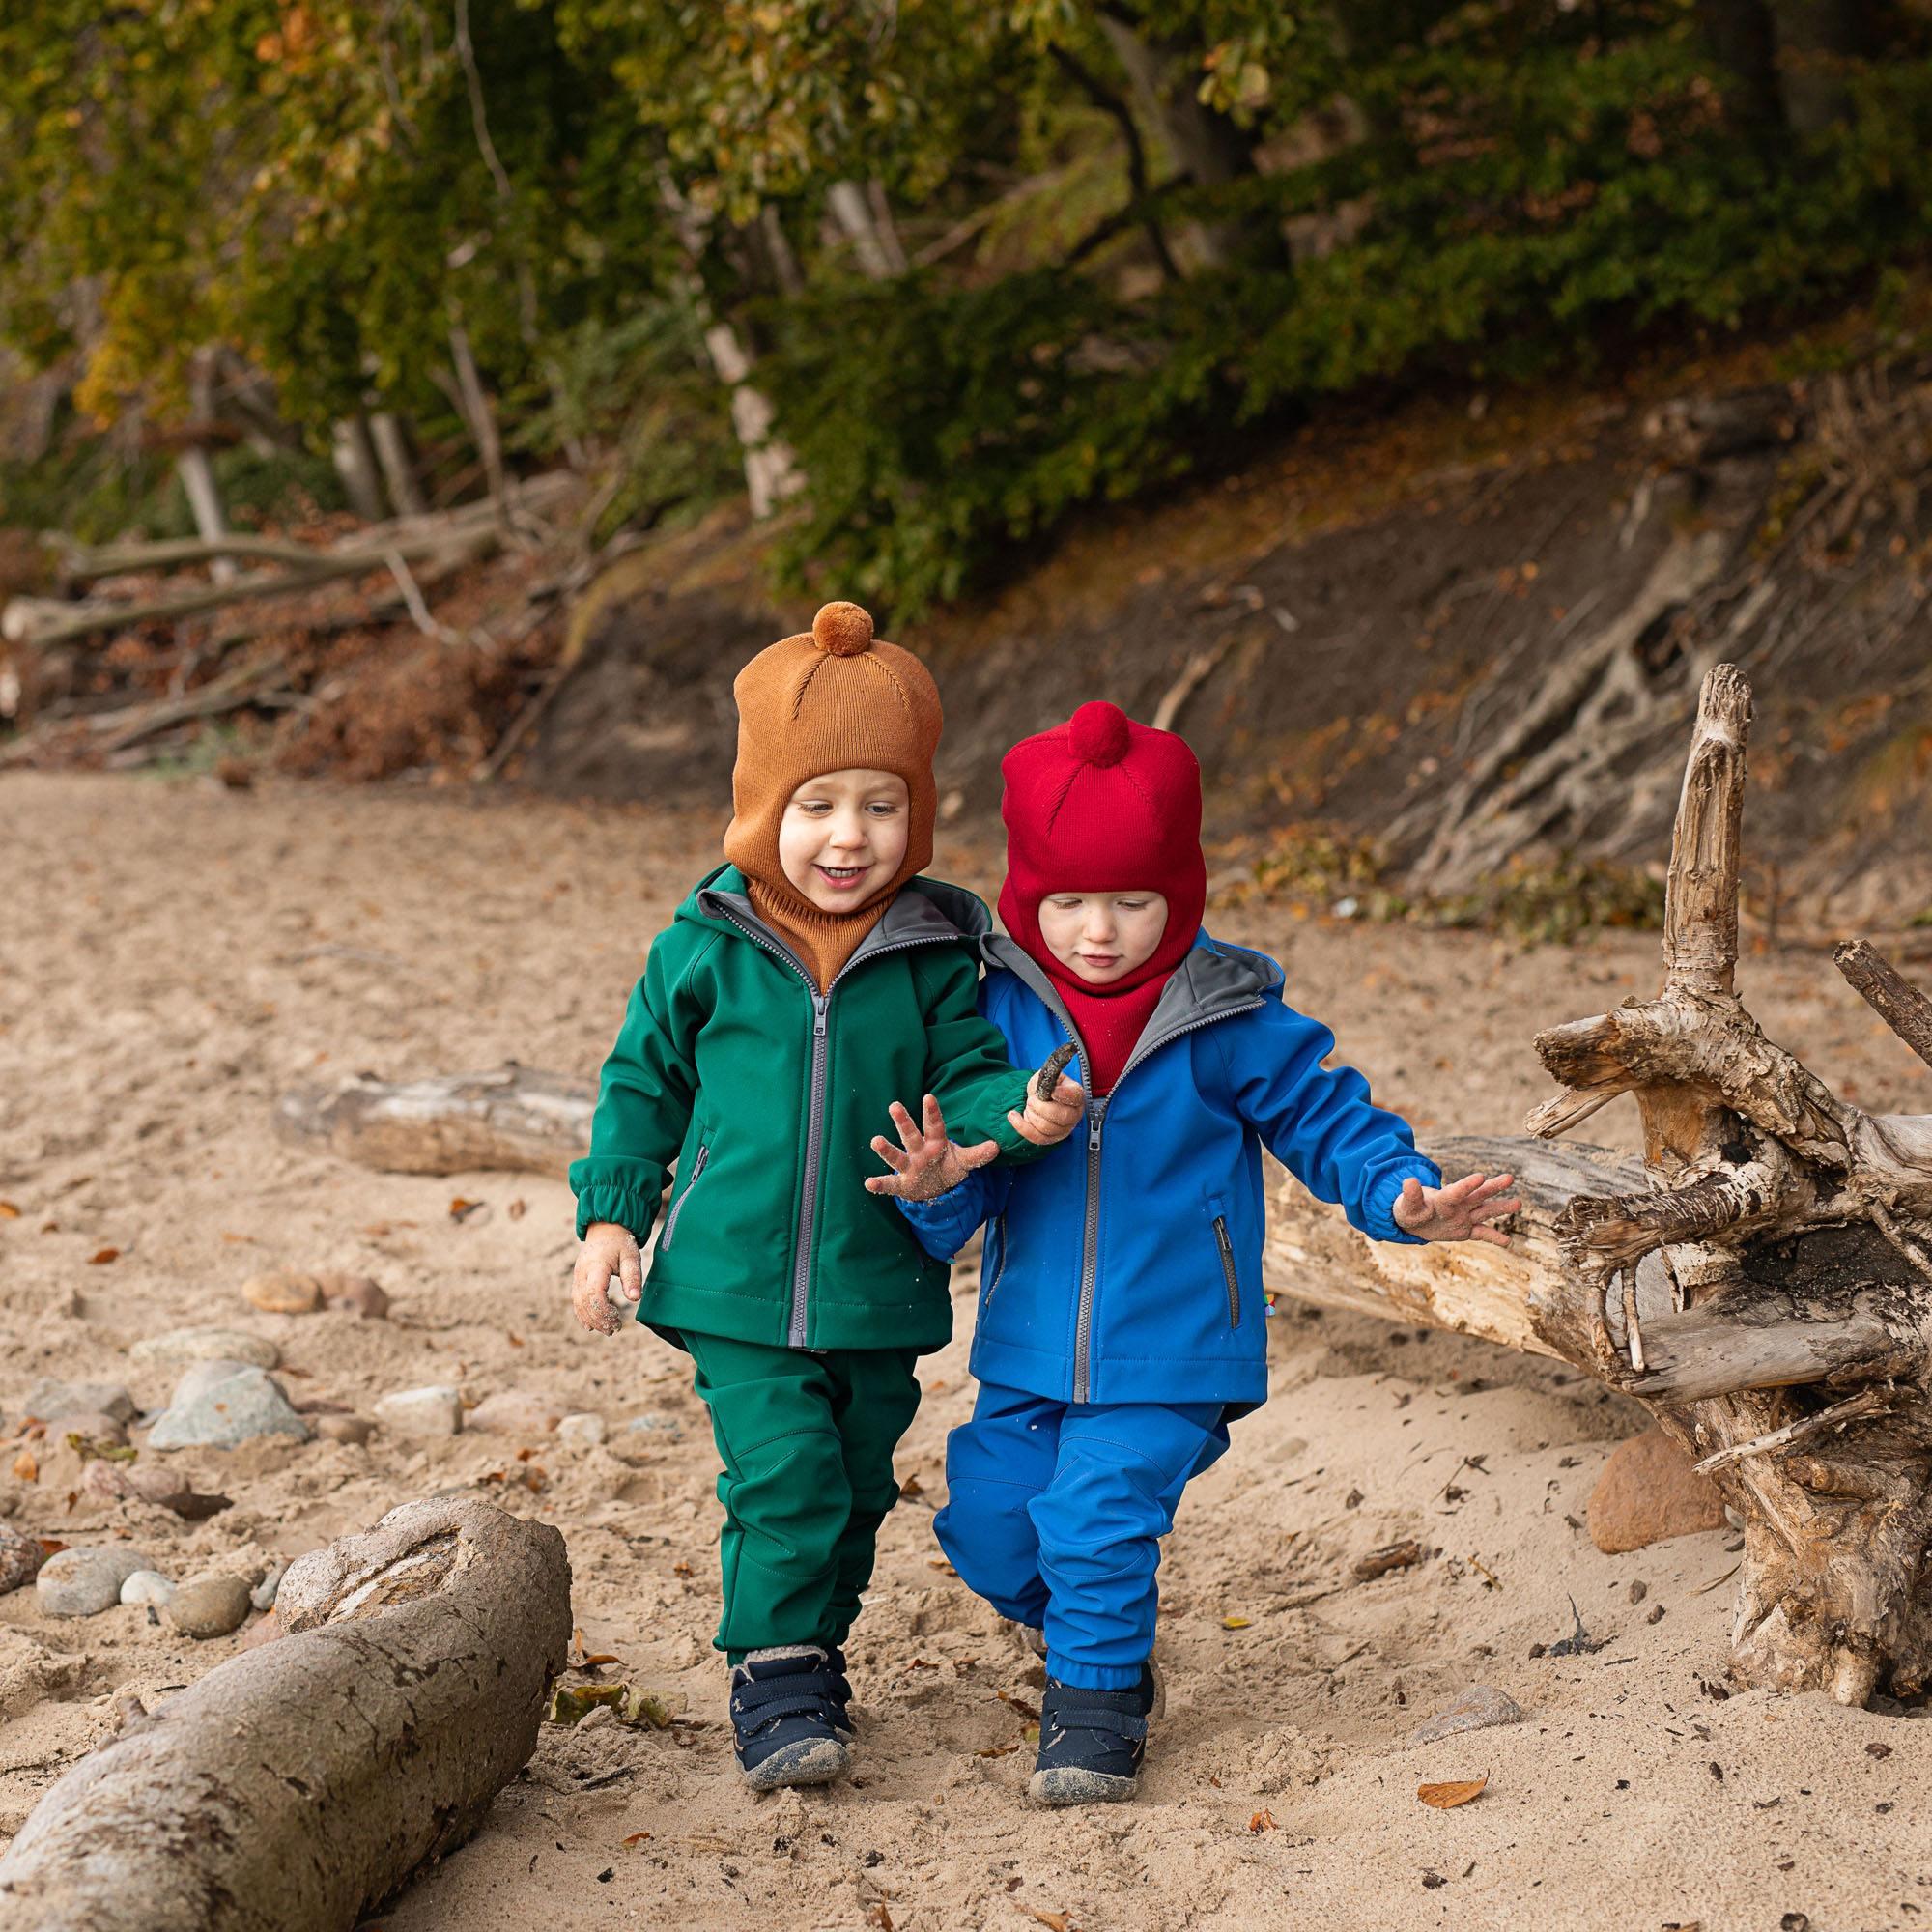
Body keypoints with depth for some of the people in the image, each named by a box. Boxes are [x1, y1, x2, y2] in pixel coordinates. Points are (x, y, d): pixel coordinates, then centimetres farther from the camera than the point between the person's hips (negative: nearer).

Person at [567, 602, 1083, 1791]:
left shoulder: (932, 957, -3)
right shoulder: (706, 949, -4)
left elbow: (965, 1077, -1)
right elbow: (644, 1084, 6)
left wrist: (1020, 1113, -23)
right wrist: (611, 1215, 1)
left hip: (878, 1291, 2)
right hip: (736, 1286, -2)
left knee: (857, 1489, 14)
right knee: (784, 1482, -12)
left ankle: (817, 1645, 36)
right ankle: (776, 1682, 2)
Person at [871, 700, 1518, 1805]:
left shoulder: (1225, 1023, -10)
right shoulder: (1000, 1012, -5)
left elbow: (1323, 1113, -1)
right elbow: (973, 1157, -2)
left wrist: (1404, 1197, -18)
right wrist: (938, 1185, -26)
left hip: (1169, 1349, -4)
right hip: (1029, 1347, 4)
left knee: (1097, 1521, -14)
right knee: (988, 1524, 8)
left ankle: (1096, 1709, 9)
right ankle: (1094, 1636, 38)